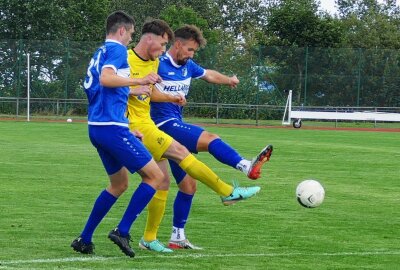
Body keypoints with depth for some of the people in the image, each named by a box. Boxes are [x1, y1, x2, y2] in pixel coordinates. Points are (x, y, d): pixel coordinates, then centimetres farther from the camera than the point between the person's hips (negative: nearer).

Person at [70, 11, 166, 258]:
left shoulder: (100, 52, 21)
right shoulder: (117, 50, -8)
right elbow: (106, 79, -25)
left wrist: (132, 91, 36)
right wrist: (139, 81, -29)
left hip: (97, 126, 10)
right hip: (112, 126, -10)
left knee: (119, 184, 20)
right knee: (155, 175, -7)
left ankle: (84, 240, 19)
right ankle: (122, 232, -9)